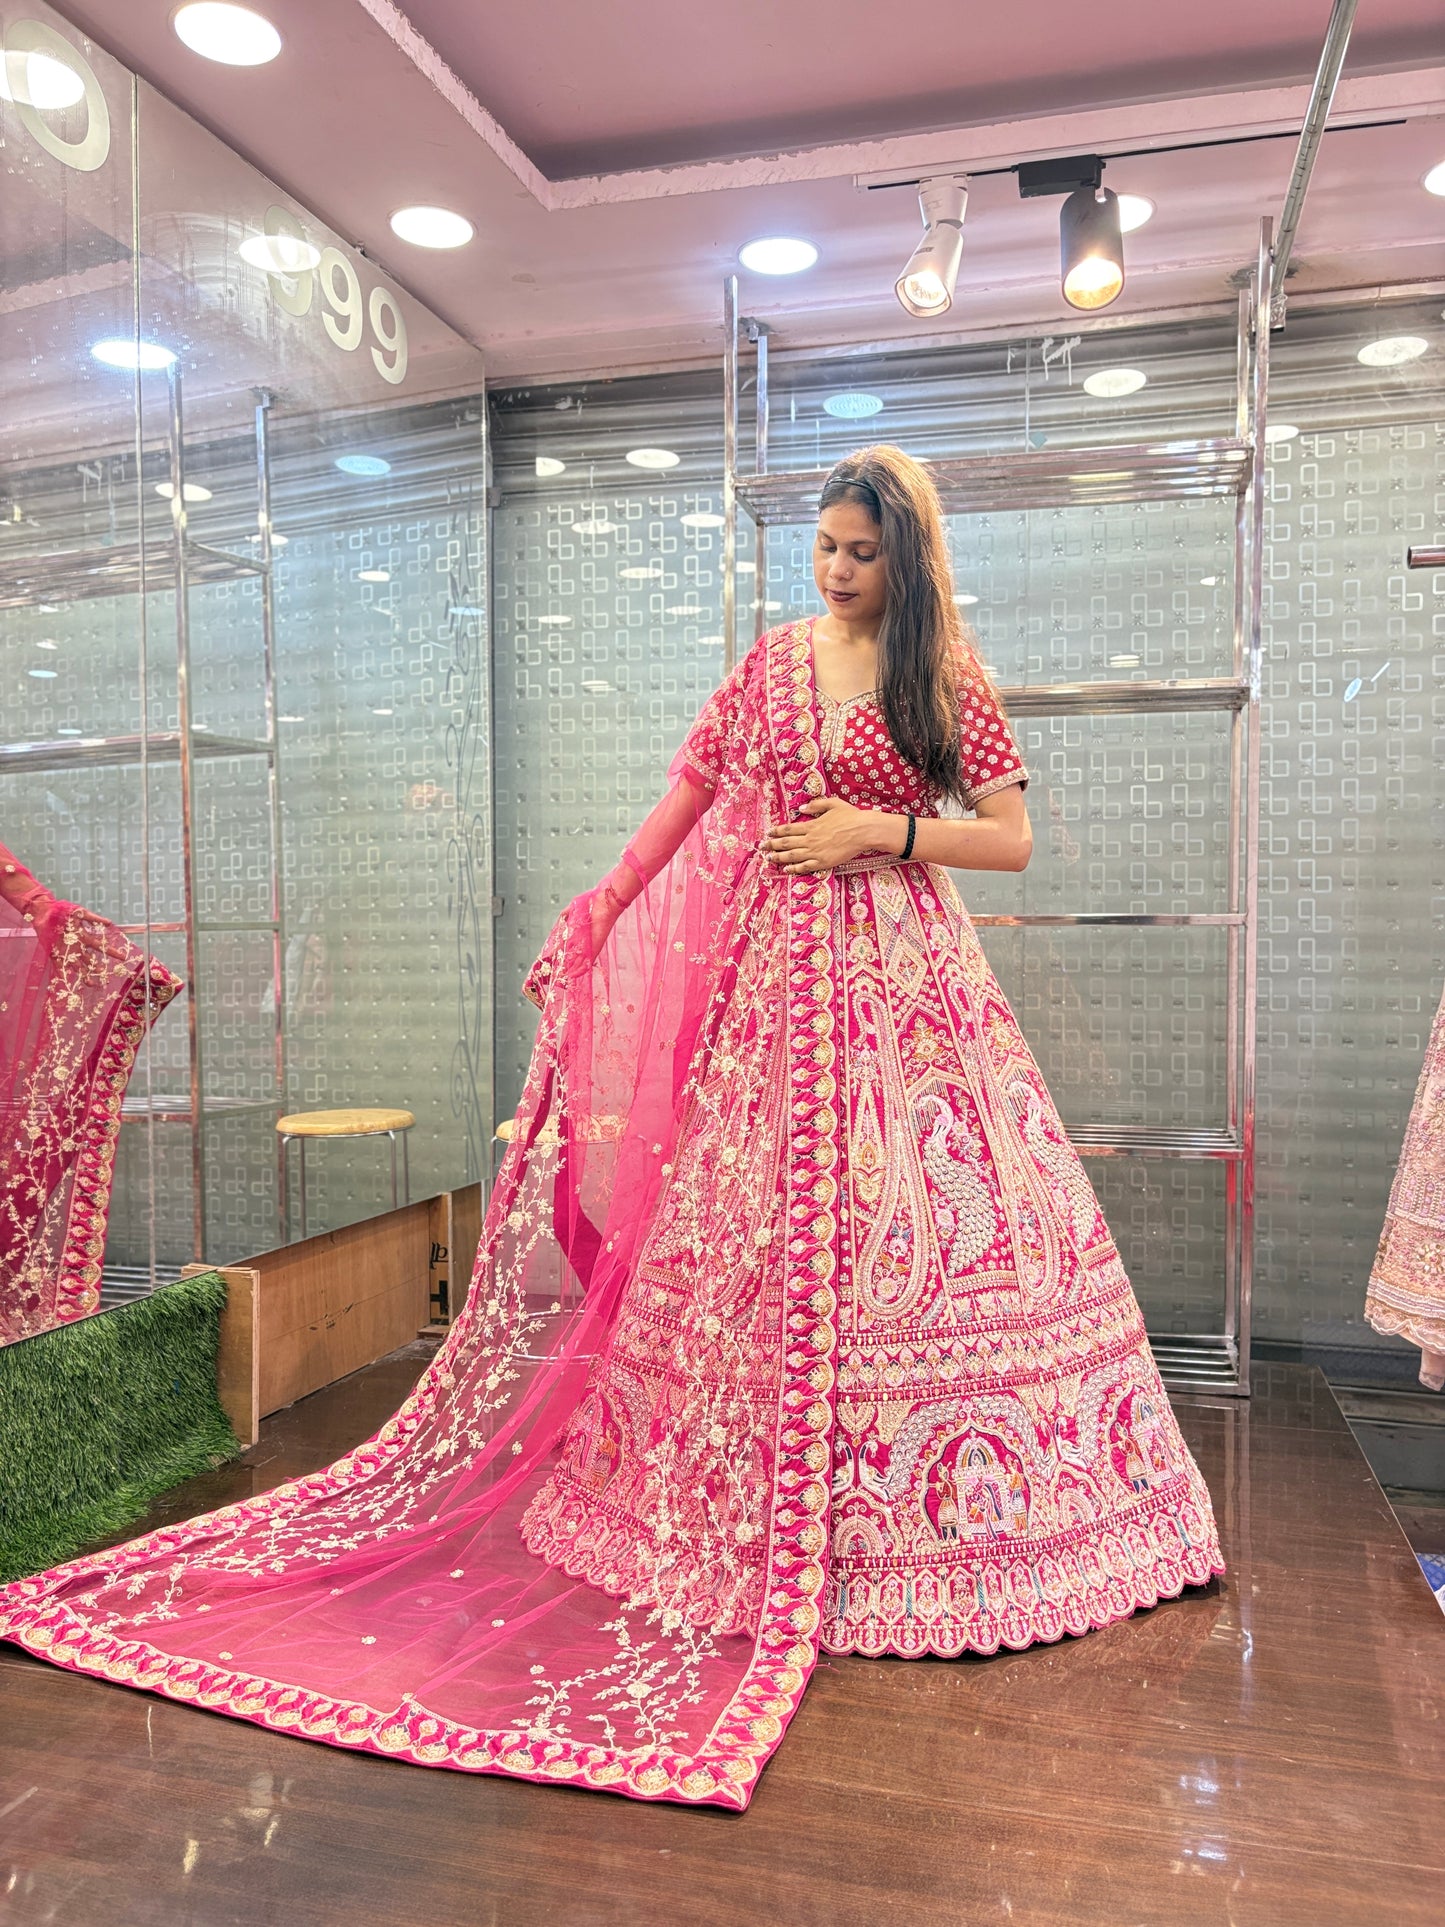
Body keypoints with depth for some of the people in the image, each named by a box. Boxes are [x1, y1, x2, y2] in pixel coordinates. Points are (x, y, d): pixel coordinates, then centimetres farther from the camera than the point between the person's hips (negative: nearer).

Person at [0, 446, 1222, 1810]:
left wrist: (880, 831, -11)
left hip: (898, 974, -2)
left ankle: (927, 1488, 14)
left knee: (909, 1217, -2)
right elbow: (687, 795, 13)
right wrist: (598, 916, 10)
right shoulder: (772, 659, 11)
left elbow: (1012, 839, 1)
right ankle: (763, 1501, 18)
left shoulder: (945, 680, 3)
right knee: (756, 1226, 4)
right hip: (770, 971, 2)